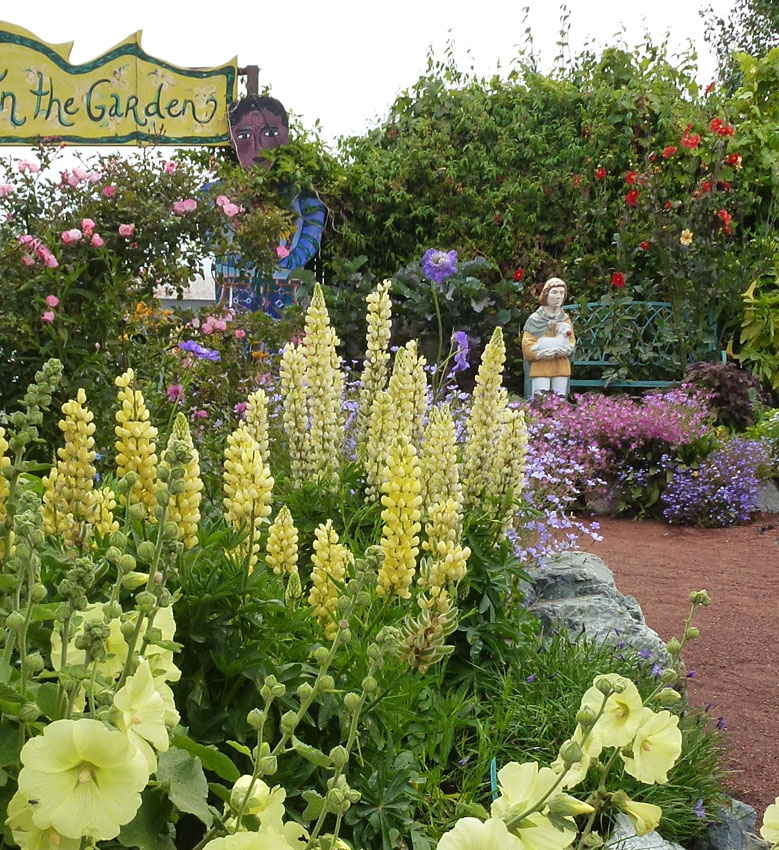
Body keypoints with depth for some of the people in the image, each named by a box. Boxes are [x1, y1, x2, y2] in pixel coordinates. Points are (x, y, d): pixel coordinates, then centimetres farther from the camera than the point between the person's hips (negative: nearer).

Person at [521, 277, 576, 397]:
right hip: (540, 367, -3)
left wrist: (565, 350, -12)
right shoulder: (534, 320, 2)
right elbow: (527, 346, -3)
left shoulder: (566, 319, 14)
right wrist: (542, 352, -17)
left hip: (562, 368, 4)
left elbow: (572, 342, 10)